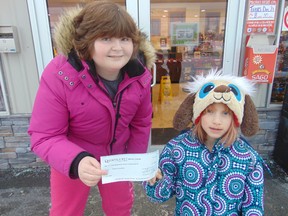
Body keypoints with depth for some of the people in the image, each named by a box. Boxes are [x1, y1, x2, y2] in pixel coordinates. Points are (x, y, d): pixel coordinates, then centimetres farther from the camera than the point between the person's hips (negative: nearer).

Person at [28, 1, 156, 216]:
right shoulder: (59, 75, -30)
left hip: (118, 157, 3)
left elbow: (141, 123, -4)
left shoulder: (140, 76, -19)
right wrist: (76, 161, -44)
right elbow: (44, 136, -26)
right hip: (71, 162, -2)